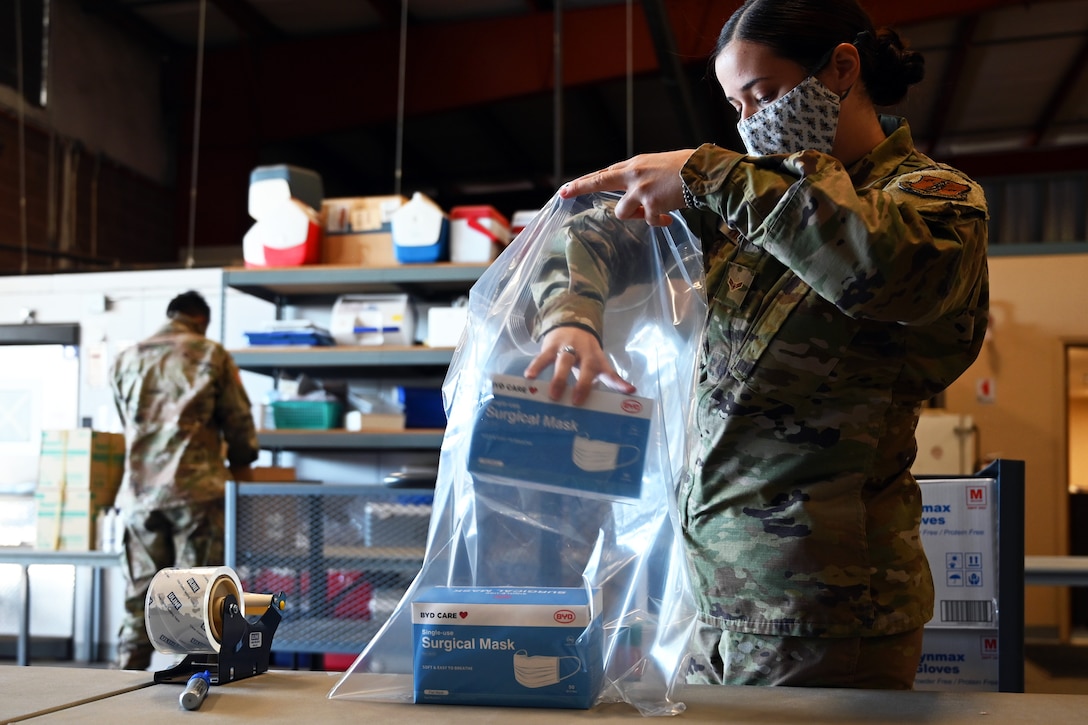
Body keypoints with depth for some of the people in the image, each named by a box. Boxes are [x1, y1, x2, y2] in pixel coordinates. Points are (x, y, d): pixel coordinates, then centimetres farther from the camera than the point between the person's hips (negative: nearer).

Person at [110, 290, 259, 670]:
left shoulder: (126, 359, 14)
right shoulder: (211, 354, 3)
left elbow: (127, 421, 20)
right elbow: (239, 421, 5)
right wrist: (241, 469, 19)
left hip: (140, 489, 4)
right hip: (196, 486, -4)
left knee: (139, 596, 8)